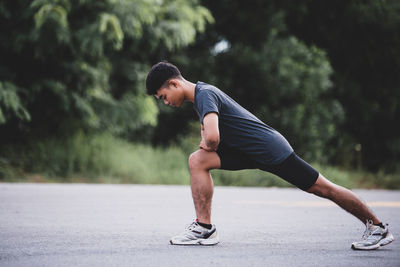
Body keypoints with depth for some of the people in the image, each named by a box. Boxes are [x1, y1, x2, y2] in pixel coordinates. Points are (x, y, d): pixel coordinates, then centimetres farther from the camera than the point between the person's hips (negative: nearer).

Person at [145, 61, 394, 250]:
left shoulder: (205, 94, -21)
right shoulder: (201, 93, 10)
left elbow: (212, 137, -36)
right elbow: (209, 131, 31)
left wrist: (209, 144, -12)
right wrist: (206, 142, 9)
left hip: (270, 149, -9)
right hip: (248, 151, 9)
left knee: (323, 188, 0)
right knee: (197, 161, -6)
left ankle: (377, 227, 12)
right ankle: (204, 228, -6)